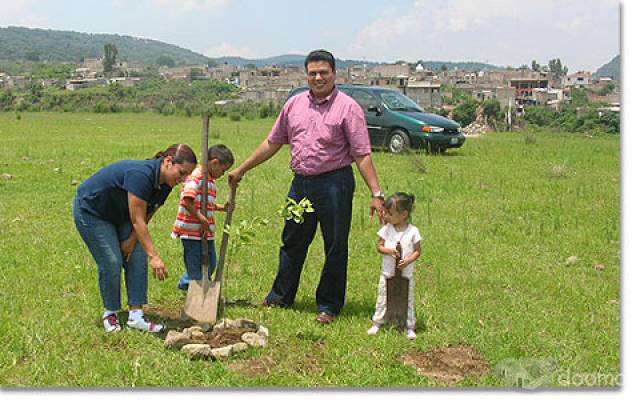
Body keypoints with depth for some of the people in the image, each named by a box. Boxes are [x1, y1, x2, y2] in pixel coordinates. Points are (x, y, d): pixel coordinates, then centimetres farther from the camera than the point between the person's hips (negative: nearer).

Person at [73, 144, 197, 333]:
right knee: (111, 262, -12)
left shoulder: (165, 184, -10)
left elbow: (146, 217, 1)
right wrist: (154, 256, -41)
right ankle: (110, 313, 9)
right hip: (91, 212, -8)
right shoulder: (141, 175, -37)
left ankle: (136, 315, -4)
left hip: (119, 216, 8)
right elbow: (137, 221, -38)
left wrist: (132, 239, -12)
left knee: (137, 257, -5)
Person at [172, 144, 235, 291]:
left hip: (206, 232, 10)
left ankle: (185, 283, 38)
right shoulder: (196, 177, -17)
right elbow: (187, 201, -27)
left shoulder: (210, 179, 15)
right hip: (193, 231, -10)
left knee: (210, 265, 20)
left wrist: (222, 207, 9)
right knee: (196, 266, 1)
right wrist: (201, 219, -27)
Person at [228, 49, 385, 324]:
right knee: (292, 242, 15)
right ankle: (281, 296, 31)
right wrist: (242, 169, 19)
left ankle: (329, 306, 16)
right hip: (301, 182, 5)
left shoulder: (347, 107, -7)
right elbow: (272, 143, 17)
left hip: (335, 183, -5)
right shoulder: (294, 104, 8)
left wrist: (376, 194, -16)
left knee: (335, 247, 3)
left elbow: (362, 155, -10)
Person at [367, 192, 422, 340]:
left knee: (408, 300, 6)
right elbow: (379, 246, 0)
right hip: (387, 273, 2)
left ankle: (410, 327, 15)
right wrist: (389, 250, -20)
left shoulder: (413, 231, -9)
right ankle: (377, 323, 21)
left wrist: (408, 260, -21)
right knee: (382, 299, 9)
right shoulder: (386, 229, -2)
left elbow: (418, 250, -5)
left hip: (406, 274, -2)